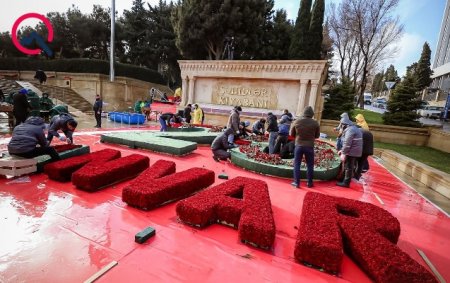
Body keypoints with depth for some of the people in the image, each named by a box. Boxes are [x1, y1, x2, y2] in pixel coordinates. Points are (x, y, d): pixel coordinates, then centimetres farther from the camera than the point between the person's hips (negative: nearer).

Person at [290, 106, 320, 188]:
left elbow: (291, 134, 3)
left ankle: (296, 183, 10)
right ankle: (309, 183, 21)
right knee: (310, 165, 12)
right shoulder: (315, 123, -6)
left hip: (299, 145, 0)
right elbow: (317, 135, 5)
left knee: (297, 164, 8)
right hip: (310, 146, 0)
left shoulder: (297, 121, -5)